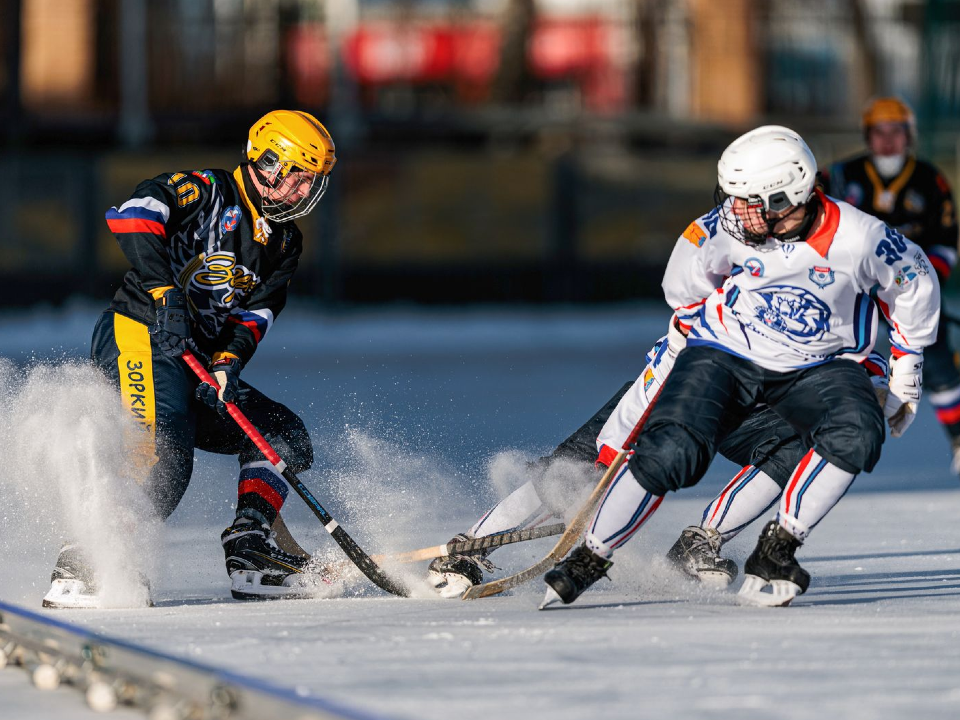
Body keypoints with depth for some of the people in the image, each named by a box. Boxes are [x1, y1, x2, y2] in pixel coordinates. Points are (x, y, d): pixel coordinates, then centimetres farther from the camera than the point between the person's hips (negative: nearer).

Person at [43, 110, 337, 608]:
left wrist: (227, 364, -16)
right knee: (163, 458, -29)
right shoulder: (207, 192, -6)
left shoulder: (284, 243, 17)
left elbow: (255, 314, 5)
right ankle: (80, 571, -32)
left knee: (283, 435, 9)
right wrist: (166, 293, -35)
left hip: (192, 364, 9)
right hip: (138, 339, -9)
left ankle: (248, 550, 2)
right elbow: (134, 212, -24)